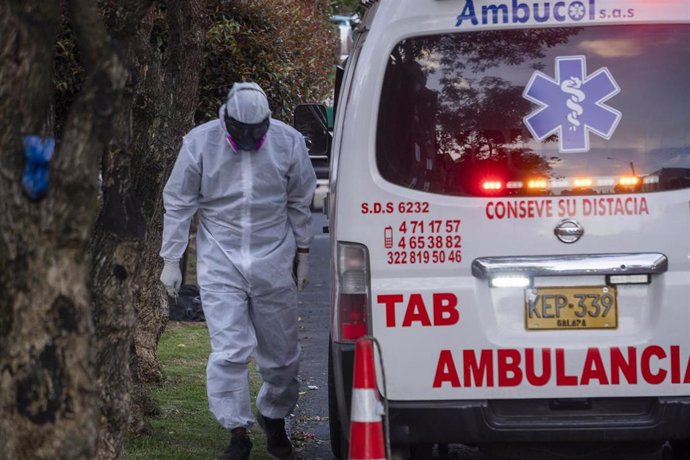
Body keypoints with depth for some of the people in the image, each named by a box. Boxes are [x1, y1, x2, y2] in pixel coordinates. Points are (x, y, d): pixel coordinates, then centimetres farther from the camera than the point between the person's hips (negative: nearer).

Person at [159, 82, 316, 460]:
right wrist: (171, 261, 0)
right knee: (229, 351, -9)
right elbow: (178, 203, -1)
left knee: (281, 351, 9)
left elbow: (300, 202, 7)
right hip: (220, 262, -1)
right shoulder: (200, 142, -9)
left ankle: (274, 417, 33)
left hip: (273, 260, 2)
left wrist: (302, 254, 12)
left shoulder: (288, 142, -6)